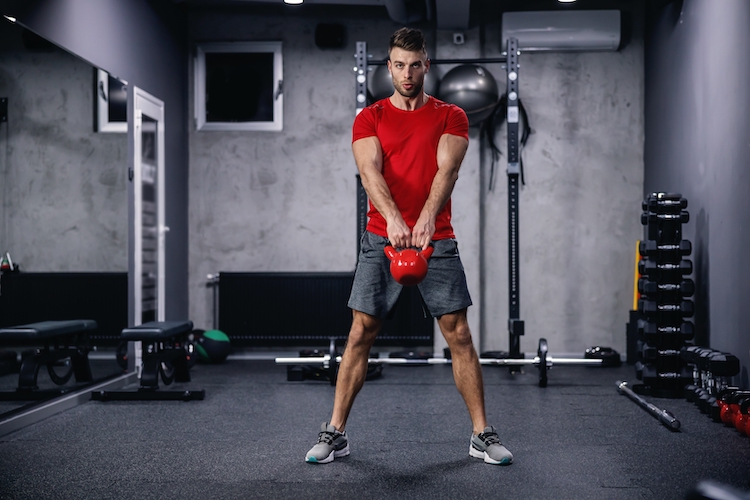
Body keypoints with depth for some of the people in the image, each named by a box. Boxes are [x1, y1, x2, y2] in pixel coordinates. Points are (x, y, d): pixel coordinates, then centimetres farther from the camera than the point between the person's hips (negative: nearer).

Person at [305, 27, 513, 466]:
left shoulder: (451, 117, 6)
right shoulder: (370, 118, 7)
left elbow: (447, 169, -11)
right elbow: (370, 171, -11)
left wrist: (426, 218, -30)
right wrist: (393, 218, -30)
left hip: (438, 240, 0)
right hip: (381, 239, 1)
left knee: (459, 335, -1)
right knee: (360, 335, 1)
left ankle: (483, 435, 8)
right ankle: (335, 434, 9)